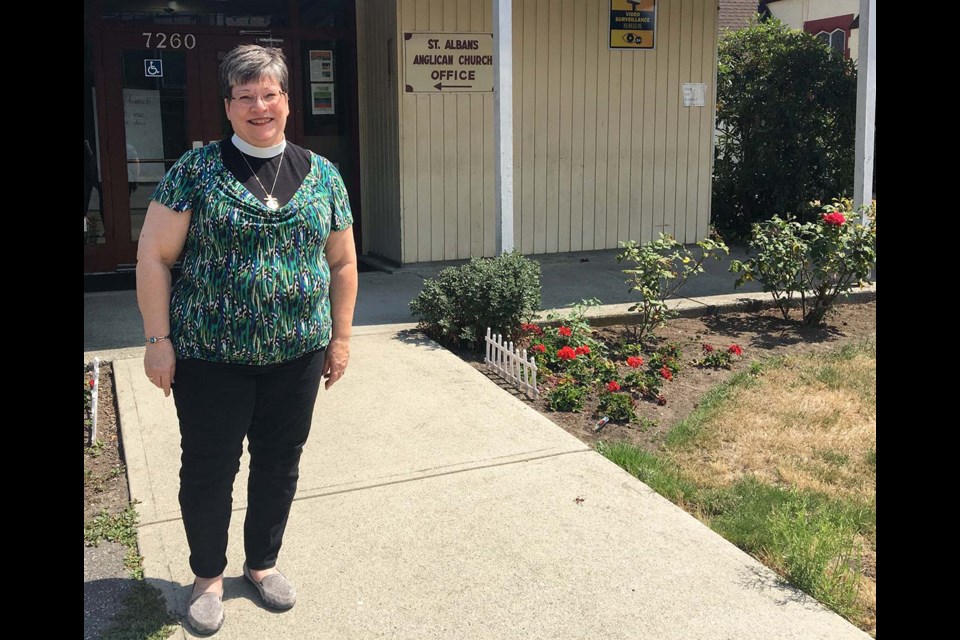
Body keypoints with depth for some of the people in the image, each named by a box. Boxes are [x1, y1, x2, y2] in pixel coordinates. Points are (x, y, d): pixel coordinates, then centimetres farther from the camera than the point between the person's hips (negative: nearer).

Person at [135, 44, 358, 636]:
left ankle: (263, 563, 36)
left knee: (280, 463, 14)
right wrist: (158, 339, -8)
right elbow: (154, 255, -4)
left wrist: (340, 337, 7)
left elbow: (343, 262, 10)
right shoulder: (196, 170, -5)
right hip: (211, 356, -2)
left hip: (297, 354, 3)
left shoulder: (322, 175, 4)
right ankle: (209, 575, 30)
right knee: (209, 467, 8)